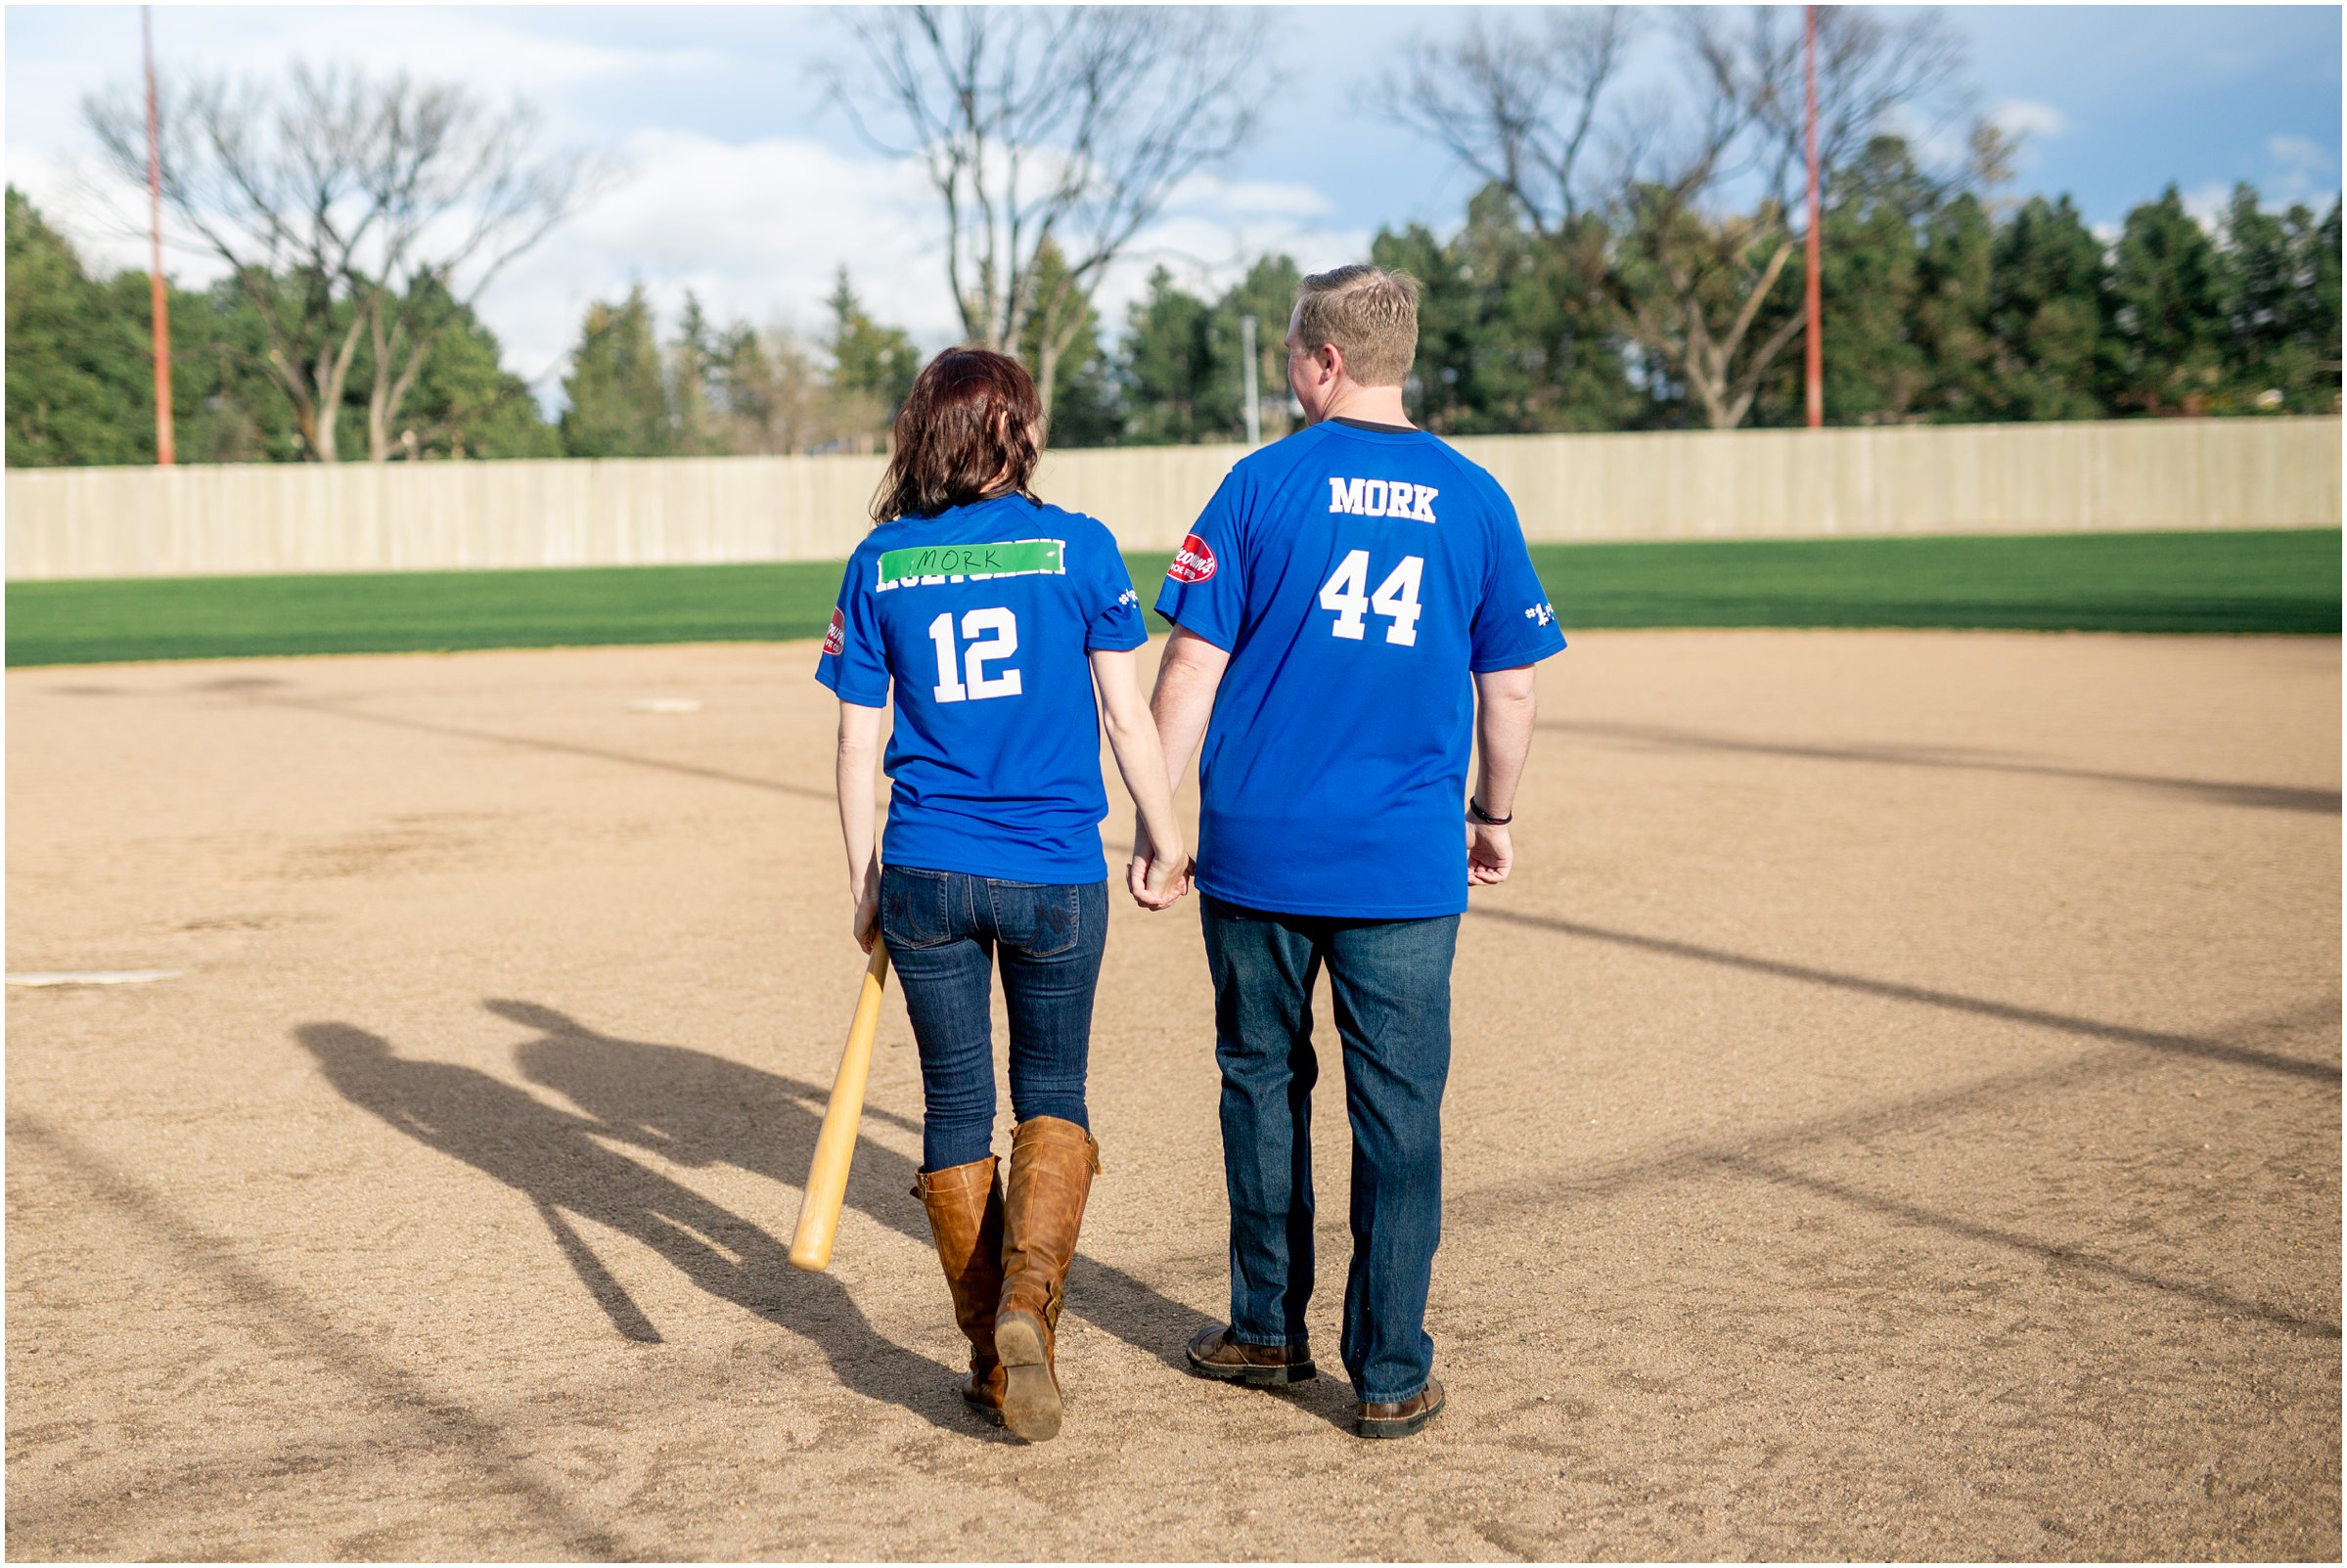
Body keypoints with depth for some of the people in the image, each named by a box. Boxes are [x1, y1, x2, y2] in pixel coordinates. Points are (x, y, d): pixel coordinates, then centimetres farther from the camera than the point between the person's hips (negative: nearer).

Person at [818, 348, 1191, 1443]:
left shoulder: (880, 563, 3)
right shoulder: (1077, 546, -2)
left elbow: (857, 743, 5)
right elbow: (1125, 713, -1)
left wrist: (863, 884, 13)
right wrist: (1167, 844, 10)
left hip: (926, 874, 2)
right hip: (1056, 876, -1)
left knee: (956, 1107, 13)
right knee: (1051, 1096, 15)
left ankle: (992, 1359, 18)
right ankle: (1028, 1299, -8)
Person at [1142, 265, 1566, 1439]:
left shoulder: (1264, 483, -3)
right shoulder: (1473, 499, 2)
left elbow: (1192, 669, -5)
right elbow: (1509, 689, 7)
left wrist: (1153, 816, 3)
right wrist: (1494, 817, 21)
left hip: (1257, 853, 0)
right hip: (1408, 862, 1)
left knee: (1263, 1083, 15)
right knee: (1397, 1112, 5)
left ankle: (1269, 1330, 25)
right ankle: (1390, 1373, 9)